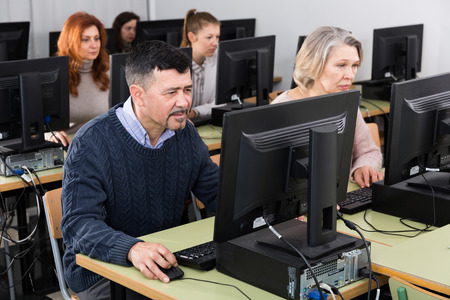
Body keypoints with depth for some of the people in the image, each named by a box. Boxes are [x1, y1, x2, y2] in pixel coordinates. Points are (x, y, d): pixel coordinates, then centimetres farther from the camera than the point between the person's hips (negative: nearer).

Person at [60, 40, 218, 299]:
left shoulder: (186, 134, 2)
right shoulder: (91, 144, -18)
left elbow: (220, 194, 11)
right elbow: (79, 224, -25)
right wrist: (132, 249, -45)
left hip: (165, 265, 5)